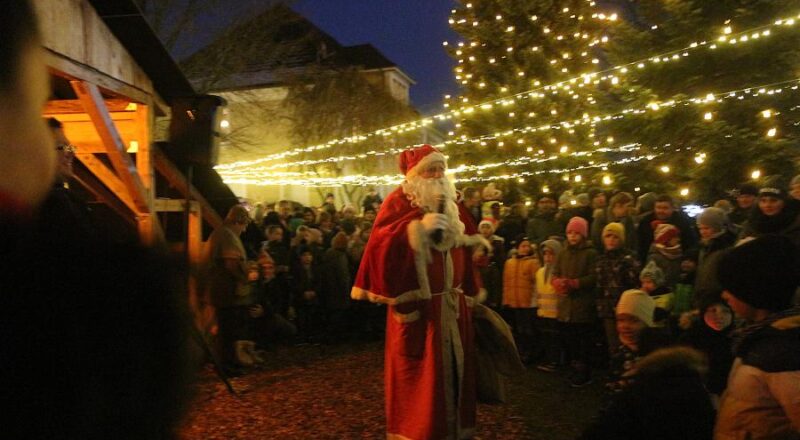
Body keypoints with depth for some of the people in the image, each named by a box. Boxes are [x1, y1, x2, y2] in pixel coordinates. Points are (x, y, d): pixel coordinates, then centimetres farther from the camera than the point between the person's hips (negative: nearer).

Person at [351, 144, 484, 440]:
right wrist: (418, 227, -26)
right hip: (416, 305, -6)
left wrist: (469, 296, 18)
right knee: (418, 373, 1)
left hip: (452, 305, 7)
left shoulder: (449, 204, 14)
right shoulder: (398, 202, -6)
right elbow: (380, 243, -20)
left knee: (453, 366, 14)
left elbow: (463, 251, 20)